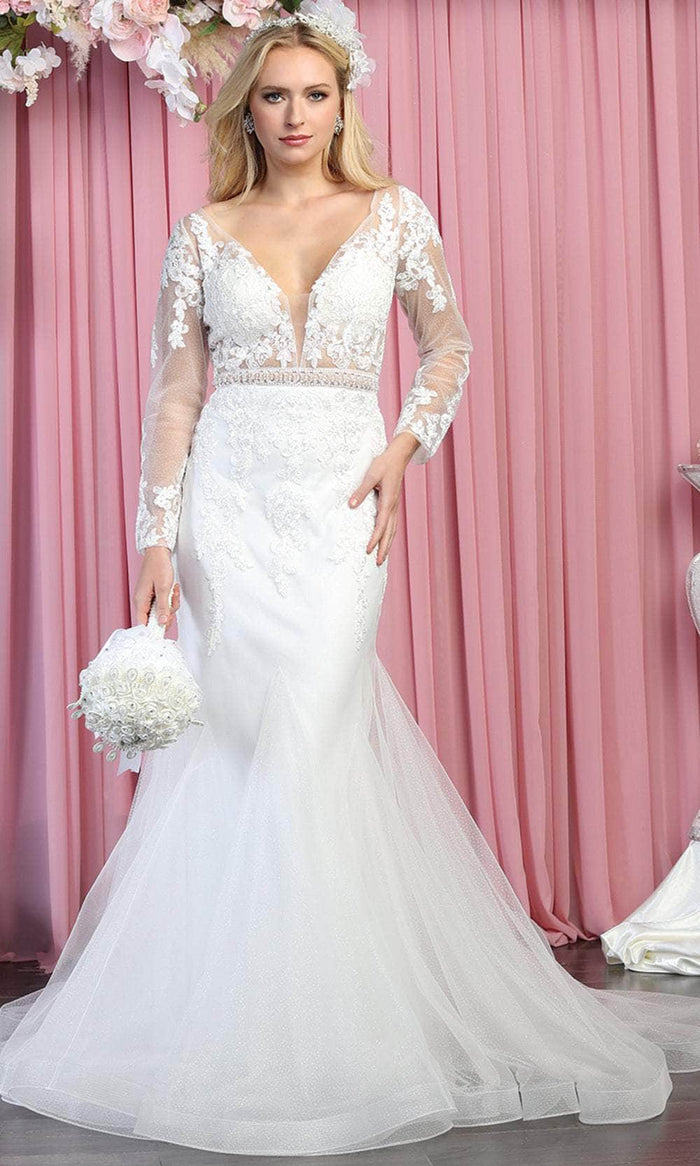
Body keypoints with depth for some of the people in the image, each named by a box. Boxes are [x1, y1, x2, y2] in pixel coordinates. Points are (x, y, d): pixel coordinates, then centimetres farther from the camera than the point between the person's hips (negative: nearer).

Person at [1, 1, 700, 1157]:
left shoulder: (397, 215, 7)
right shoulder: (203, 233, 8)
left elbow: (449, 344, 16)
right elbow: (173, 393, 4)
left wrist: (404, 448, 0)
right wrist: (156, 540, -3)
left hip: (339, 499, -1)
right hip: (231, 499, 1)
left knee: (308, 734, -7)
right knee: (238, 731, 0)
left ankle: (326, 1028, 9)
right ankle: (228, 1017, 17)